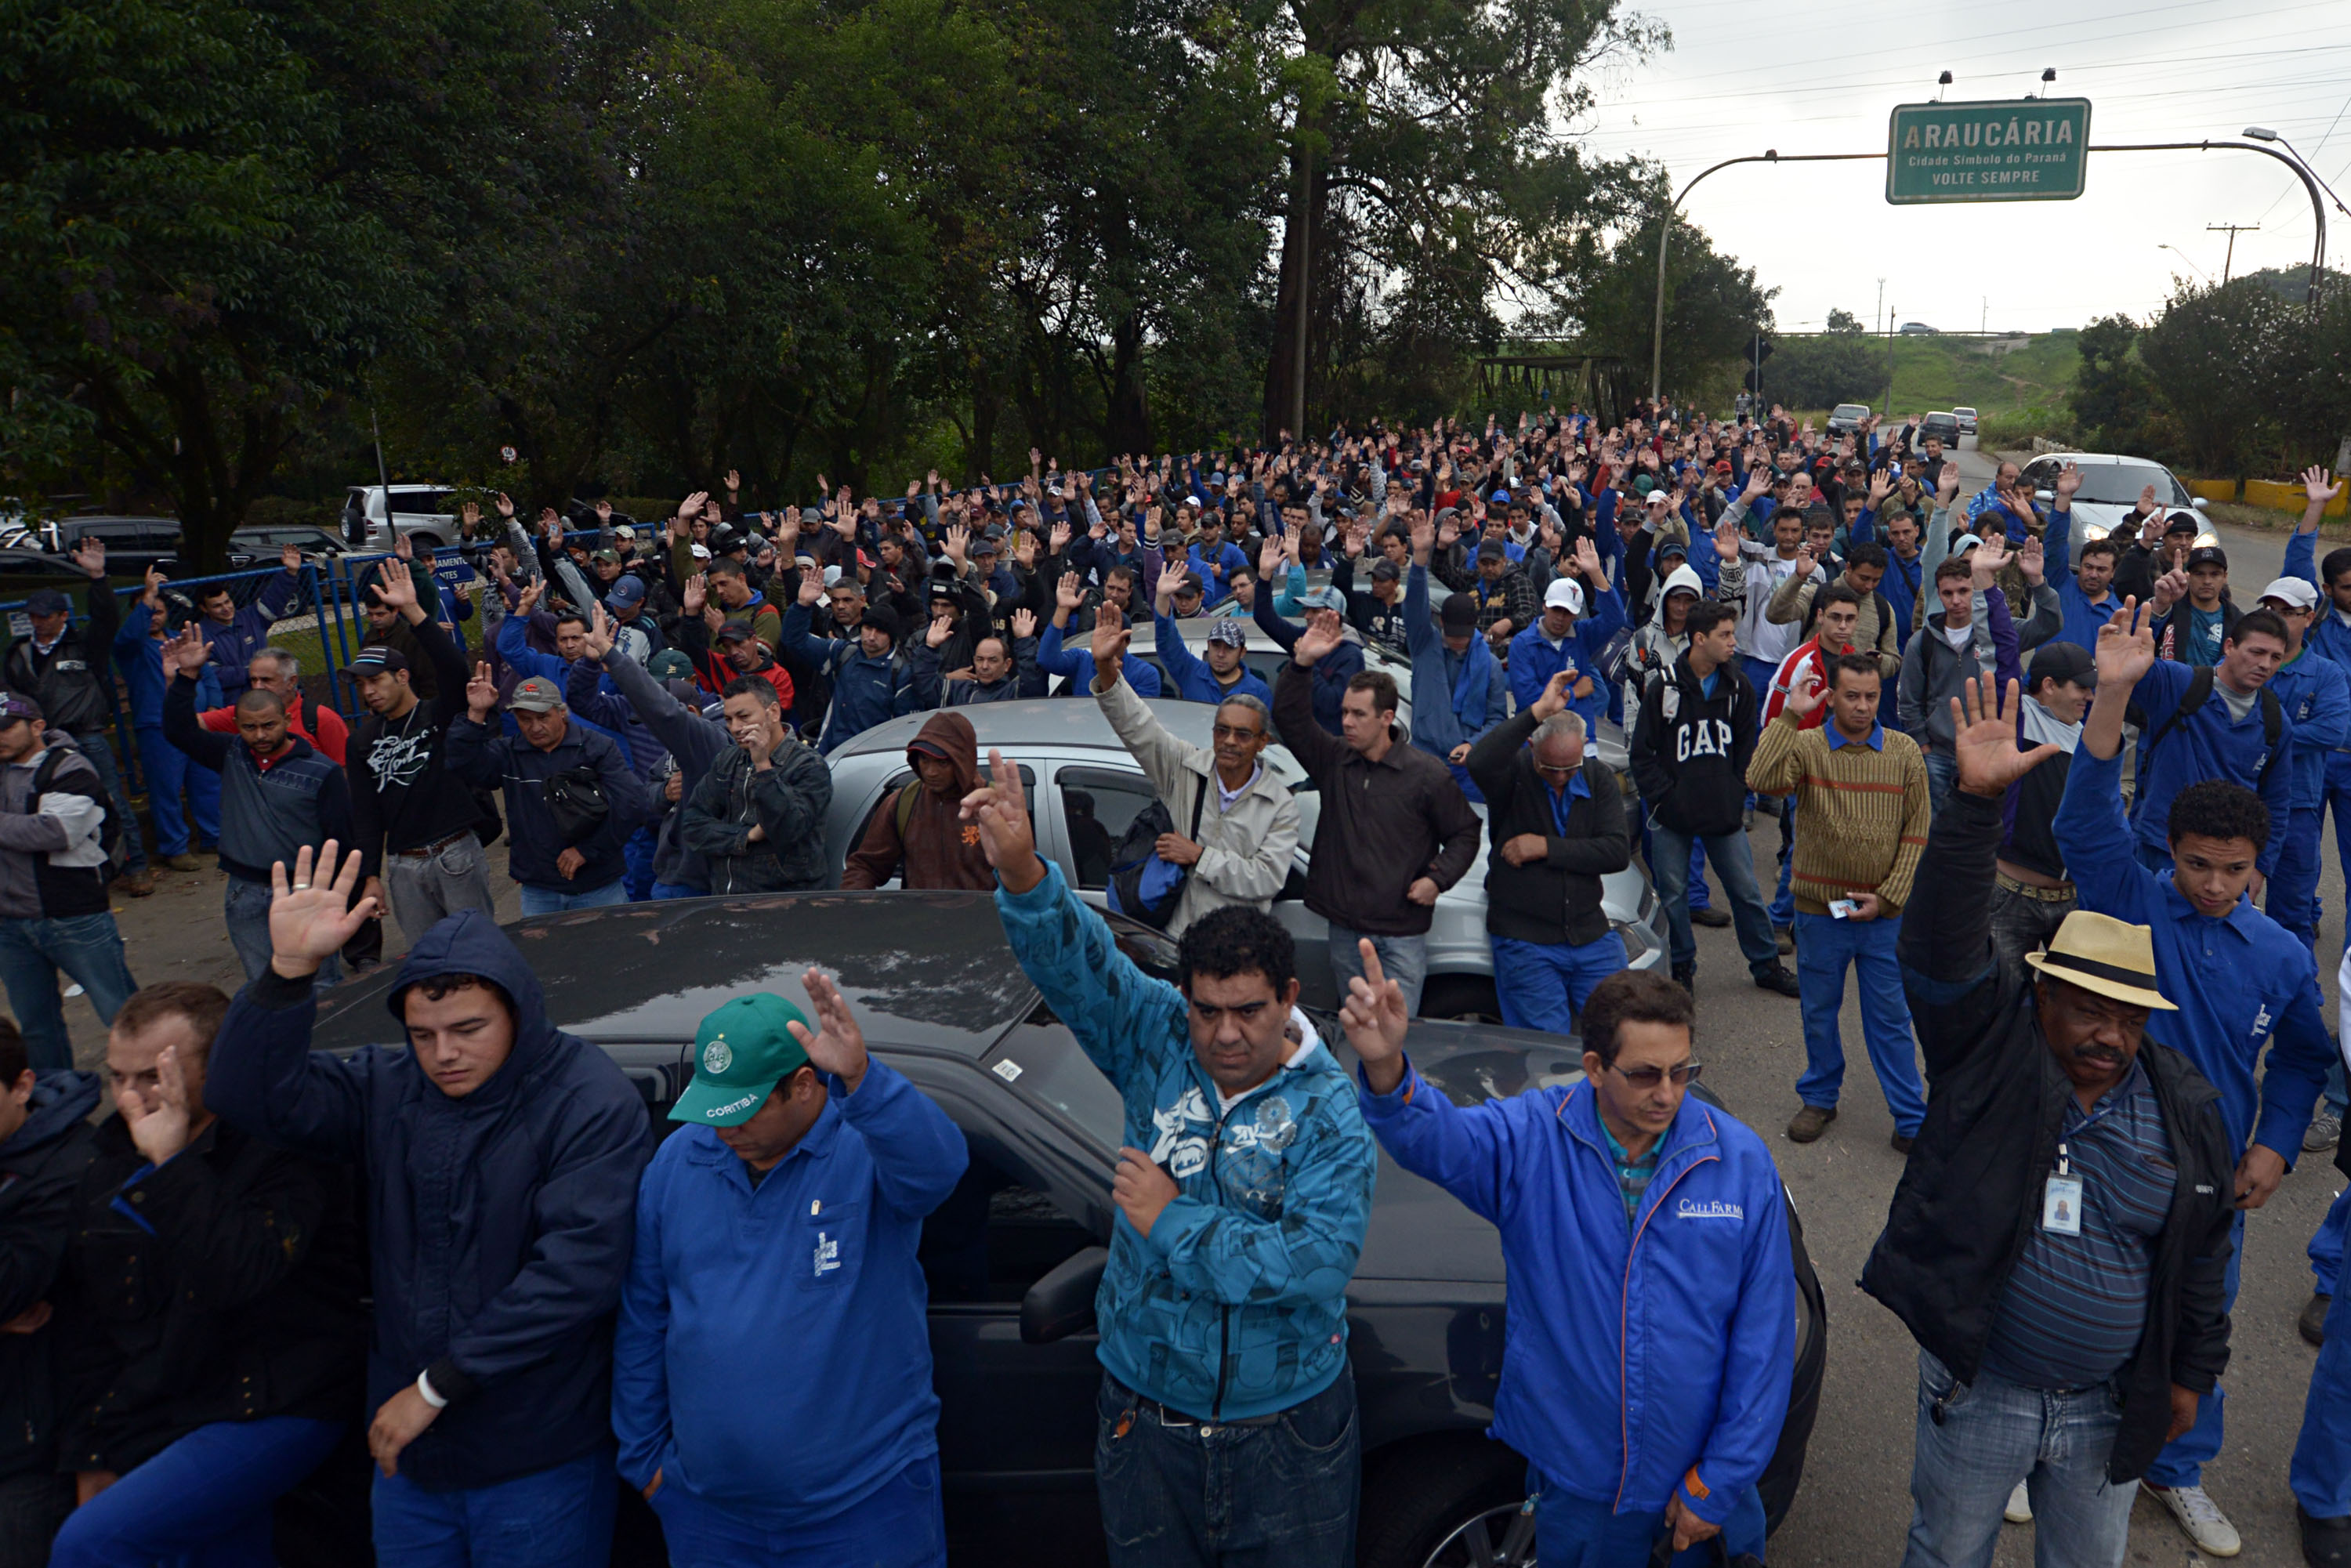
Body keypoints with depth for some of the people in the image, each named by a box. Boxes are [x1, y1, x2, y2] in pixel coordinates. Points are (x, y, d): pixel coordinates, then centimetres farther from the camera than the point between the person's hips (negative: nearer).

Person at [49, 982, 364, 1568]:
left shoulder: (285, 1151, -16)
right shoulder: (110, 1158, 7)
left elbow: (237, 1275, -33)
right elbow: (88, 1322, 14)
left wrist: (172, 1162, -27)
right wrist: (94, 1456, 12)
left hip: (276, 1410, -7)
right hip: (157, 1425, 7)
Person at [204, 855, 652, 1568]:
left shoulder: (592, 1103, -17)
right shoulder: (386, 1088, 2)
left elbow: (577, 1269, -23)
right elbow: (251, 1097, -8)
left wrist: (439, 1385, -18)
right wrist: (290, 969, -22)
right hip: (407, 1452, 5)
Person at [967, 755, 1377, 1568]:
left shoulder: (1330, 1114, -15)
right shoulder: (1157, 1044, -6)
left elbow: (1317, 1263, -27)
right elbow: (1074, 960, -18)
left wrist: (1176, 1223, -22)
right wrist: (1022, 871, -37)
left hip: (1286, 1430, -2)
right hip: (1145, 1416, 3)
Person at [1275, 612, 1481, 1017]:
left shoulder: (1427, 774, -4)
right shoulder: (1334, 759, 5)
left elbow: (1464, 833, 3)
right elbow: (1289, 718, -5)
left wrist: (1438, 878, -11)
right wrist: (1302, 664, -18)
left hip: (1402, 933, -4)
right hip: (1343, 928, 4)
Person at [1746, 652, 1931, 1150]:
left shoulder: (1904, 751, -1)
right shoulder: (1806, 746, -5)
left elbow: (1918, 832, 1)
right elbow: (1761, 780, -25)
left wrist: (1886, 897, -7)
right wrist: (1789, 716, -21)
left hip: (1885, 913, 0)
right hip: (1820, 909, 0)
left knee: (1890, 1018, 8)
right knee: (1819, 1013, 14)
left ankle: (1911, 1118, 19)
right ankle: (1819, 1100, 33)